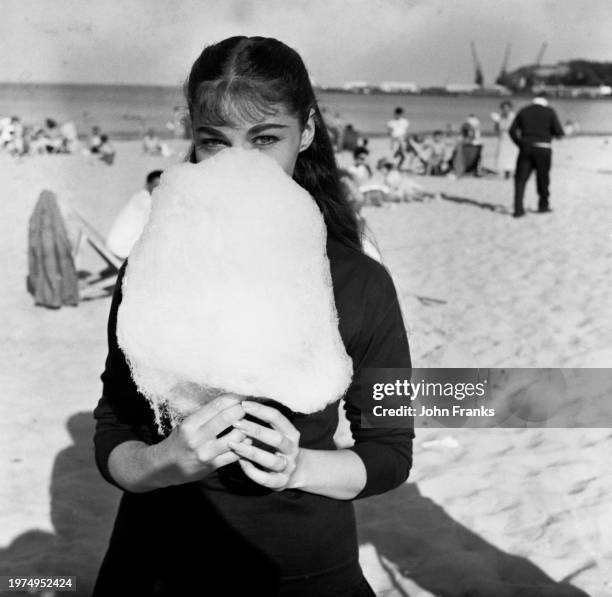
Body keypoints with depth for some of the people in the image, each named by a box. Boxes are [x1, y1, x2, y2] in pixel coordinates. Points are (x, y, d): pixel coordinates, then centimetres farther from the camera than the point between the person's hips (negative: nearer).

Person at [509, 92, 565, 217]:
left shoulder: (524, 111, 9)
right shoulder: (549, 112, 2)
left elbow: (512, 130, 5)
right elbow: (559, 133, -3)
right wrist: (551, 132, 18)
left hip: (526, 148, 1)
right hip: (543, 148, -1)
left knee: (521, 178, 0)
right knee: (542, 178, 14)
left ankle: (518, 208, -12)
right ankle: (543, 205, 25)